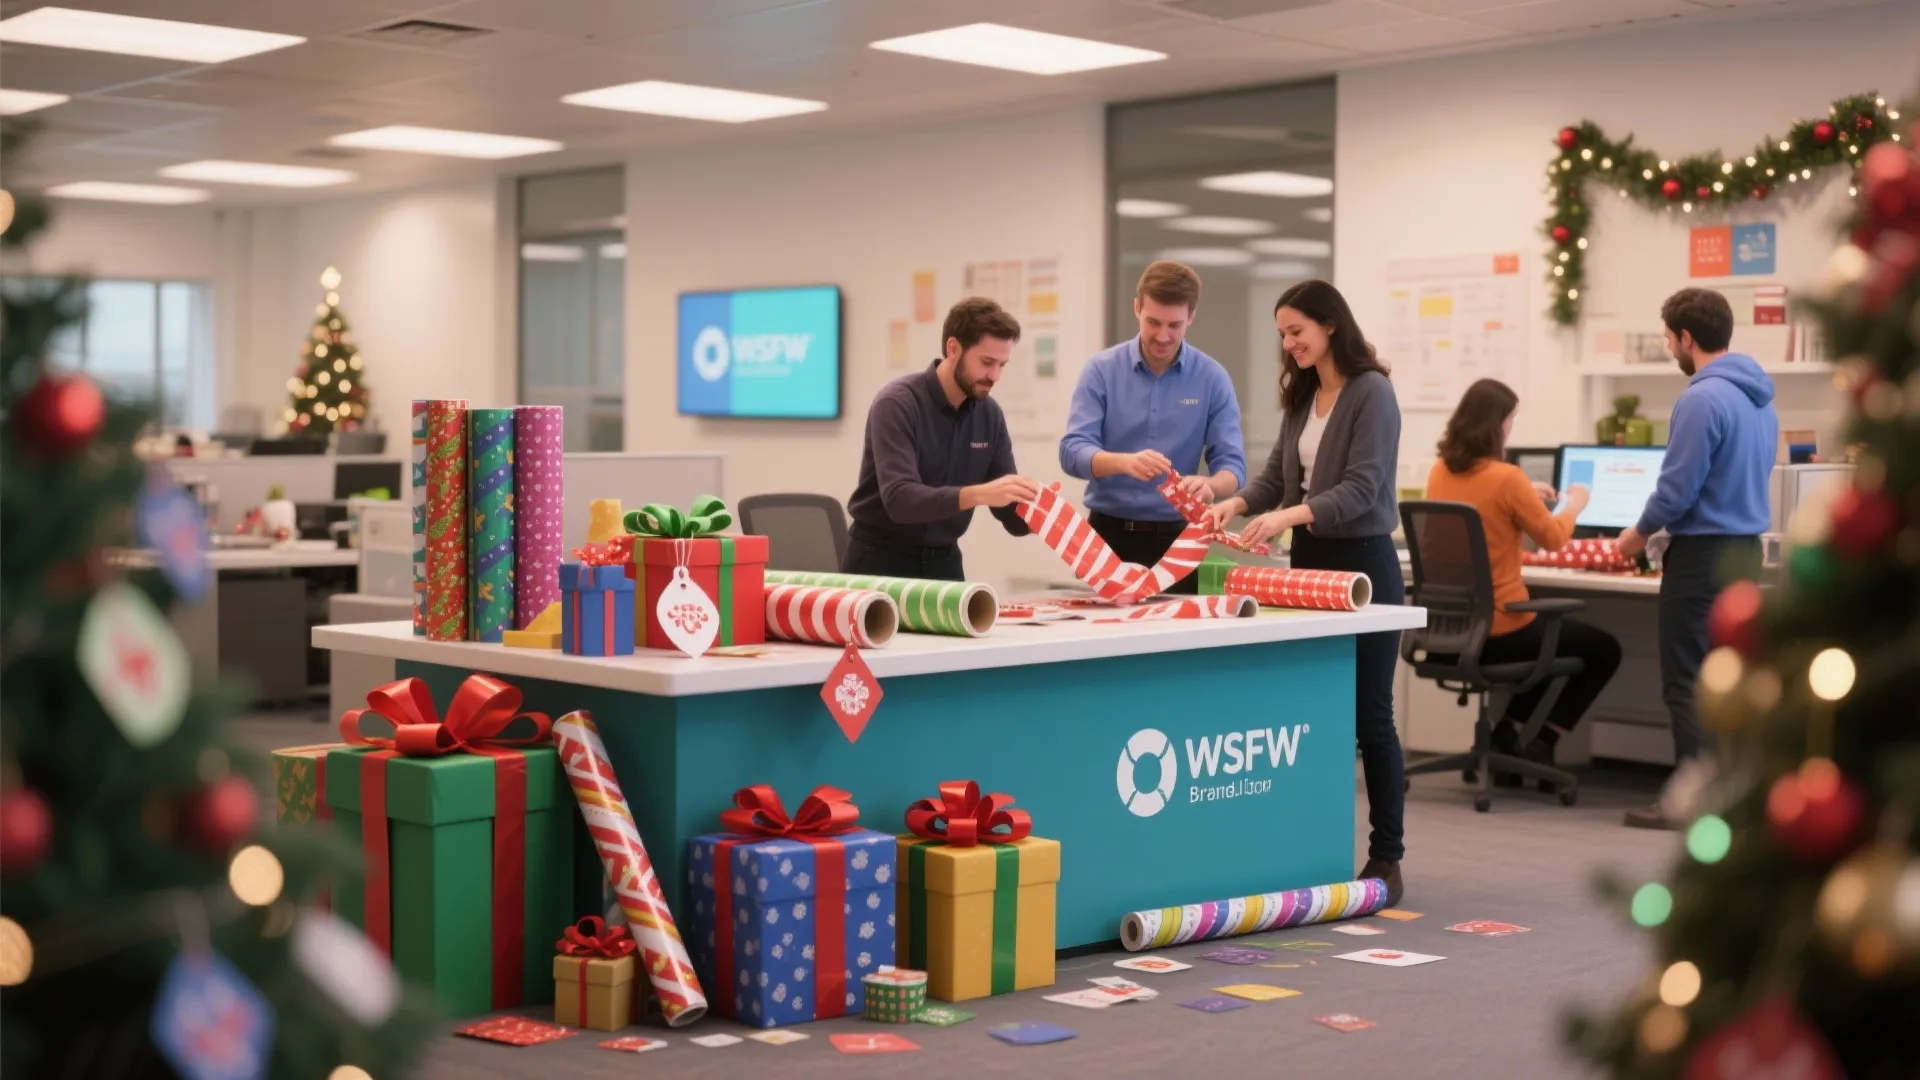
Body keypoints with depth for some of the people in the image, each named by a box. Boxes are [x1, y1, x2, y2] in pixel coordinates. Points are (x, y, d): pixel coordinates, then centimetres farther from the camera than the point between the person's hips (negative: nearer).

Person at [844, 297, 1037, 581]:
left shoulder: (990, 414, -1)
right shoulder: (898, 403, -18)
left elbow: (1012, 516, 0)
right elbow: (899, 498, -31)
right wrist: (979, 494, -42)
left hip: (943, 561, 5)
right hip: (881, 560, -5)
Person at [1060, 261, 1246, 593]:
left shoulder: (1213, 379, -1)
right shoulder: (1101, 370, -2)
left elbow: (1232, 465, -5)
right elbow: (1072, 451, -12)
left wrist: (1209, 484, -29)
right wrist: (1124, 462, -32)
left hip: (1176, 538, 1)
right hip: (1110, 534, 0)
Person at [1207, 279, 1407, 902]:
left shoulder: (1370, 392, -11)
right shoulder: (1302, 396, 12)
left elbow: (1361, 487, -20)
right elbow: (1278, 476, 12)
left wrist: (1289, 516, -33)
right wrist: (1239, 501, -9)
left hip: (1363, 566, -8)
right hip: (1310, 563, 8)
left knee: (1368, 715, -3)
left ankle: (1386, 856, 6)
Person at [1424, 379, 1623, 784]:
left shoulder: (1440, 473, 1)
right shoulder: (1506, 478, -19)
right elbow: (1553, 538, -6)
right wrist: (1574, 504, 13)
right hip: (1499, 631, -7)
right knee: (1604, 649, 15)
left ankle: (1506, 731, 23)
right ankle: (1539, 742, 10)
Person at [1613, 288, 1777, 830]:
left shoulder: (1703, 398, -18)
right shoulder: (1761, 397, 10)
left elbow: (1678, 487, -18)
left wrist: (1641, 533, -1)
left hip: (1703, 557, -9)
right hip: (1747, 548, 9)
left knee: (1687, 682, -2)